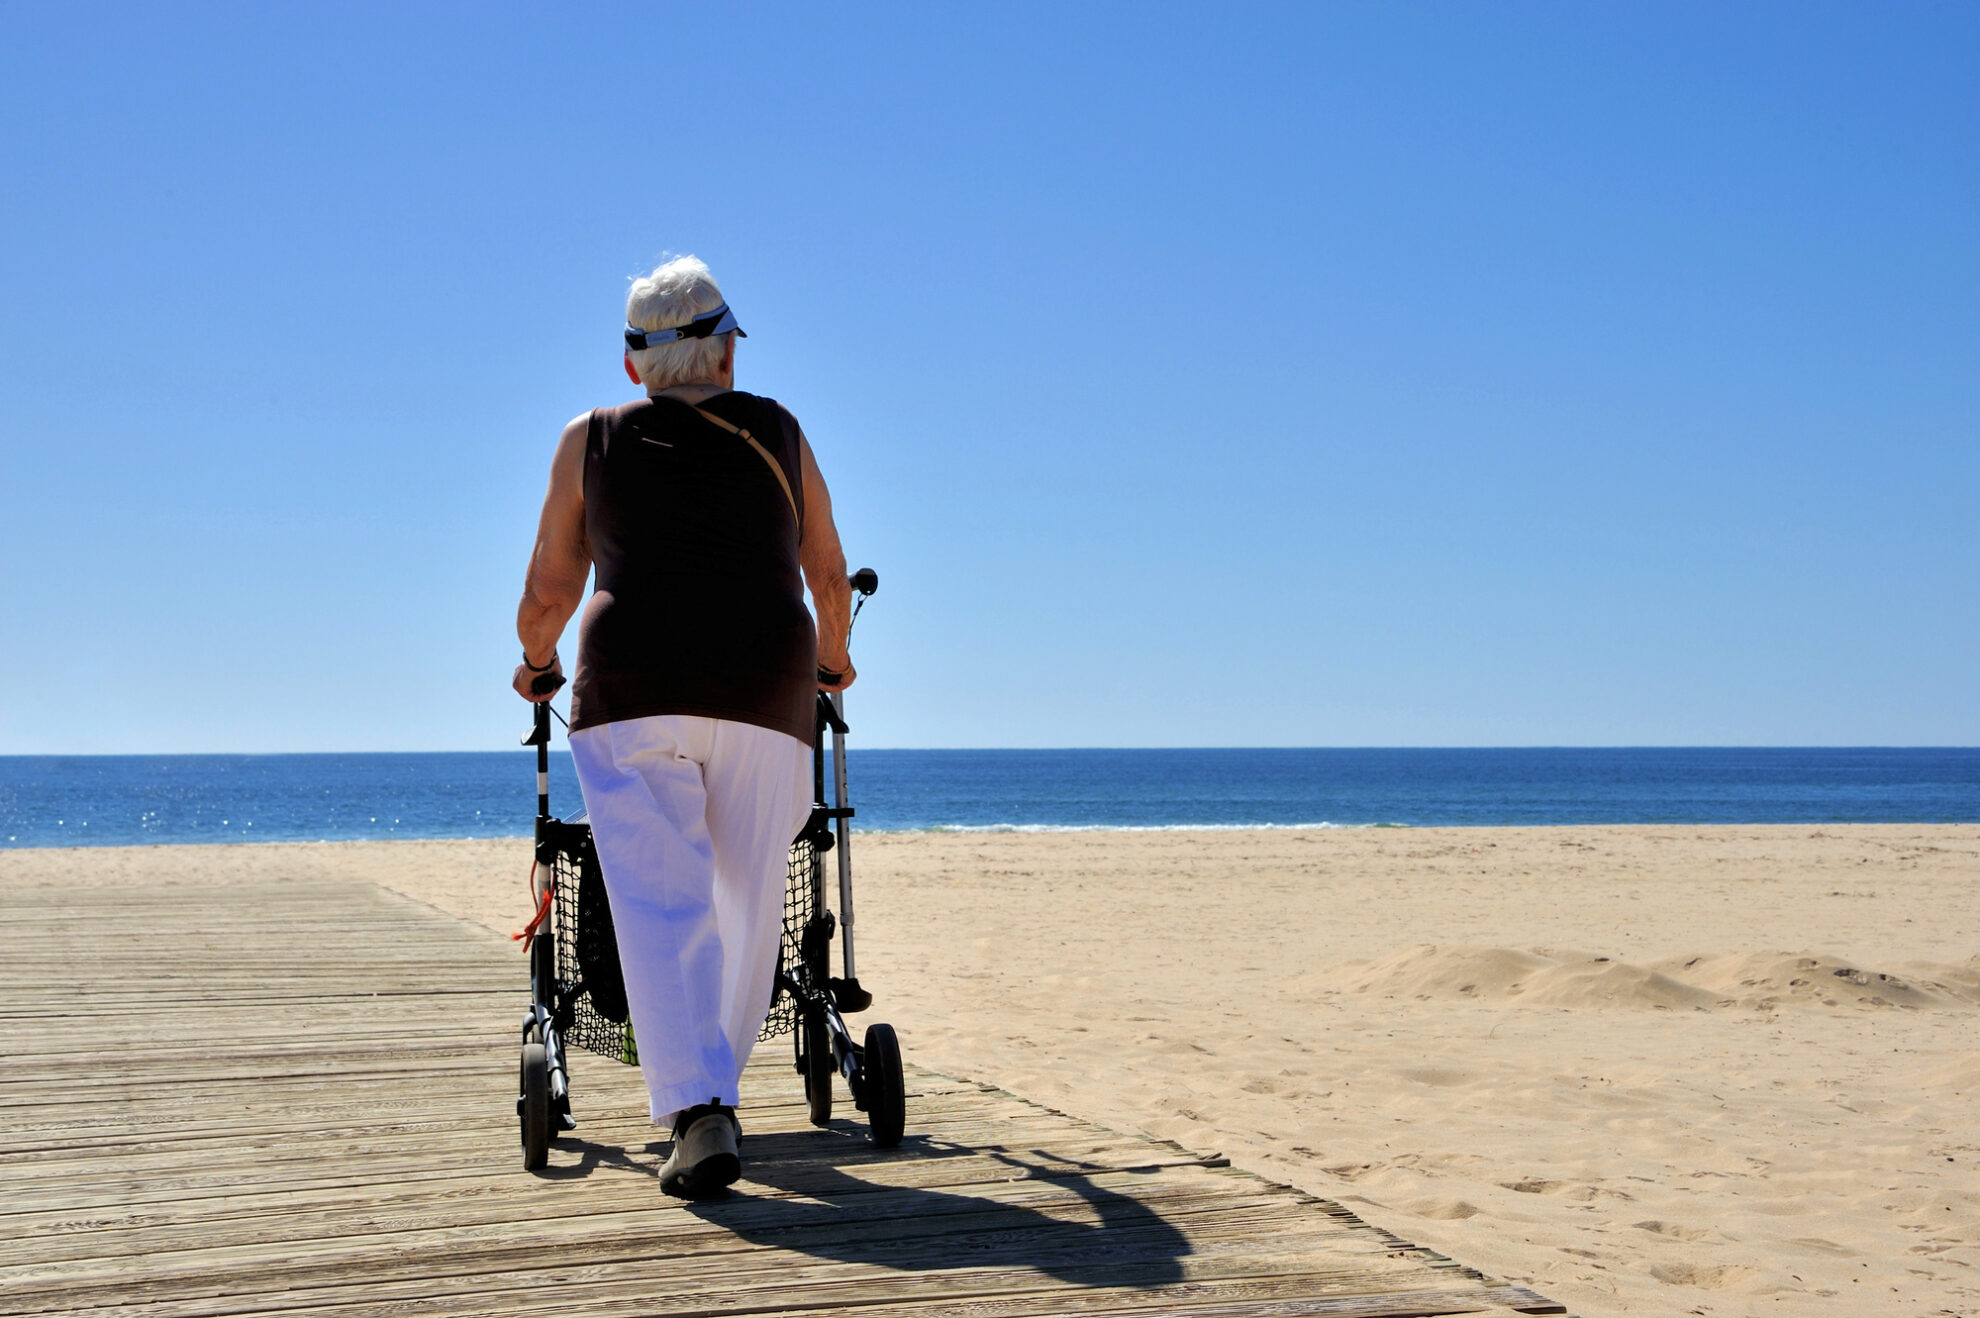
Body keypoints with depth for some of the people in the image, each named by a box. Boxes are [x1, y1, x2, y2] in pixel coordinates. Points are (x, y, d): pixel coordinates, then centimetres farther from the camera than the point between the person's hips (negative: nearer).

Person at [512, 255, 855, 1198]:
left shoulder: (591, 442, 13)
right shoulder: (777, 434, 16)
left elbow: (548, 590, 15)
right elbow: (829, 574, 24)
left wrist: (536, 662, 35)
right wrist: (831, 660, 41)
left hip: (633, 688, -1)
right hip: (766, 687, 1)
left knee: (661, 905, -7)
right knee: (748, 898, 13)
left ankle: (698, 1111, -20)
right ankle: (714, 1083, 22)